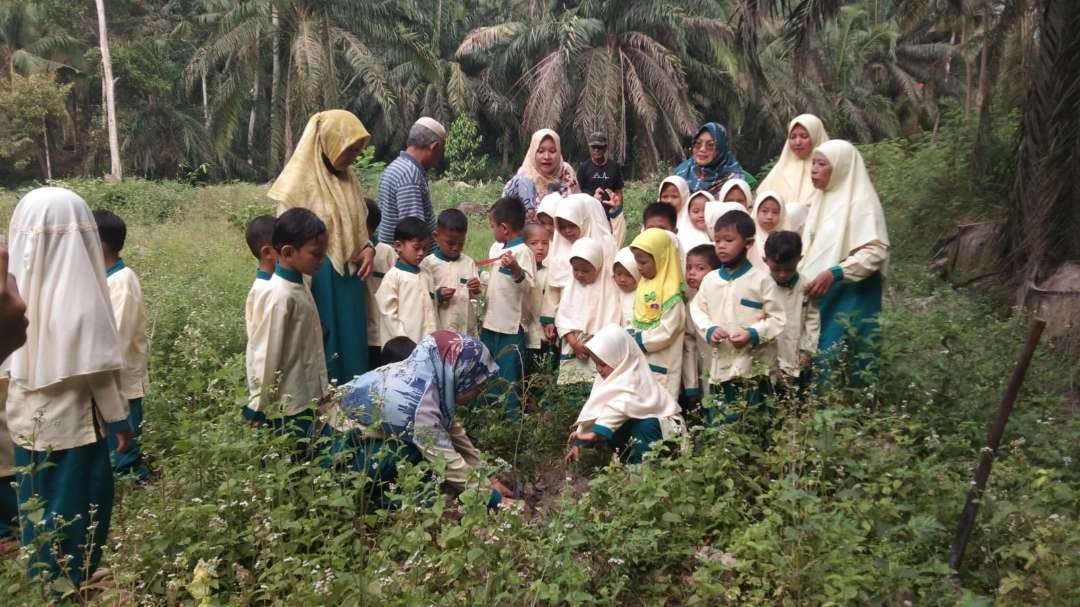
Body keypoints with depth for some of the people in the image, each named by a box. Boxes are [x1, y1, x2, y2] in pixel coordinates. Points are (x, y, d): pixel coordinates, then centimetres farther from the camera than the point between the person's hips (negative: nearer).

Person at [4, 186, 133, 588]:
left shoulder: (16, 284, -4)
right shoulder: (79, 294, -21)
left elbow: (12, 360, 5)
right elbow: (97, 367, -16)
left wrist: (18, 405, 19)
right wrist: (119, 419, -5)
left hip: (27, 420, 6)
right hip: (70, 422, -6)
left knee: (39, 506, 20)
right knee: (77, 507, 10)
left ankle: (43, 579, 35)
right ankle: (71, 583, 22)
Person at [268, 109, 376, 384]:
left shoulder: (348, 179, 8)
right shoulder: (299, 183, -13)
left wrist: (368, 247, -3)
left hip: (349, 279, 7)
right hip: (317, 281, -7)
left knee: (351, 349, 13)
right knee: (322, 354, 2)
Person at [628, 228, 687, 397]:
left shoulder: (671, 292, -17)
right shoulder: (643, 284, 9)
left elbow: (666, 332, -21)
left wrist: (637, 341, -16)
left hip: (661, 364, -8)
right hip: (639, 361, 8)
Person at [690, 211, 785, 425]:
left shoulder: (761, 278, -5)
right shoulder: (710, 279, 7)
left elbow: (777, 318, -4)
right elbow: (698, 310, 13)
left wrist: (753, 334, -18)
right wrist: (709, 330, -6)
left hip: (754, 366, -4)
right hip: (721, 365, 4)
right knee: (716, 424, 9)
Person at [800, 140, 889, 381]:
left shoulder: (860, 202, -10)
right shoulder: (821, 200, 14)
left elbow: (876, 251, -18)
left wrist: (834, 273, -26)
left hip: (849, 298, -7)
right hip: (817, 296, 7)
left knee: (836, 366, -8)